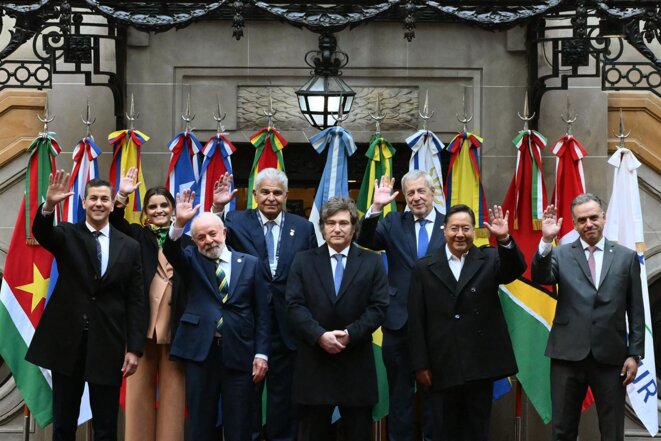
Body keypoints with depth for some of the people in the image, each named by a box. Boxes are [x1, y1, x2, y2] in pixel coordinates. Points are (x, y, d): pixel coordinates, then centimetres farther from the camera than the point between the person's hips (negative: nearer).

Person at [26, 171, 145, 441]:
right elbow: (42, 233, -18)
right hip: (67, 340, 0)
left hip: (108, 344, 0)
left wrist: (134, 348, -2)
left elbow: (135, 301, 4)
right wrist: (49, 206, -40)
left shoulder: (129, 246, 5)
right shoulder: (67, 235, 5)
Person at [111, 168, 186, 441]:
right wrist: (122, 196, -18)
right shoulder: (137, 236, 10)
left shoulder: (185, 240, 9)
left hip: (175, 325, 0)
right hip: (142, 323, 0)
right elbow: (114, 223, -5)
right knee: (140, 388, 3)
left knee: (171, 390, 2)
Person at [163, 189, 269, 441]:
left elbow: (261, 313, 5)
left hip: (239, 353, 0)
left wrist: (261, 353, -1)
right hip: (200, 351, 1)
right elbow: (171, 252, -13)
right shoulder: (192, 261, 10)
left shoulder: (250, 263, 7)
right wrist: (179, 224, -31)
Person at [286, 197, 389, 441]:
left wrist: (350, 333, -14)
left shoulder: (372, 262, 7)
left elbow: (378, 307, -1)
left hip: (356, 364, 0)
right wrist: (320, 335, -16)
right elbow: (295, 306, -2)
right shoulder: (303, 261, 7)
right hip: (314, 361, 0)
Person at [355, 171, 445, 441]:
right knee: (399, 392, 12)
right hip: (399, 321, 1)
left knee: (434, 392, 11)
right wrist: (375, 208, -24)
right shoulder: (394, 223, 6)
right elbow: (365, 241, -9)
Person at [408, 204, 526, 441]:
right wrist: (420, 365, -2)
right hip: (442, 367, 0)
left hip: (480, 364, 0)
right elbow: (416, 321, 2)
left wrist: (505, 239, -35)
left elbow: (516, 269, -16)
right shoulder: (424, 268, 3)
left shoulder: (489, 260, 4)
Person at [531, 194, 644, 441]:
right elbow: (540, 278, -15)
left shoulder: (626, 257, 6)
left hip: (611, 357, 0)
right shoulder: (561, 254, 5)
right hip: (568, 355, 0)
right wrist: (547, 241, -28)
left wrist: (635, 354, 1)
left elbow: (636, 311, 6)